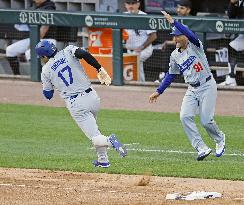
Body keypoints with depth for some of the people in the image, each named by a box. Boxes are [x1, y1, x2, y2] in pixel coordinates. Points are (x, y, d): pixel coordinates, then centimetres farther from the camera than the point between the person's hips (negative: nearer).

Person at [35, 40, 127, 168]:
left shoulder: (46, 70, 3)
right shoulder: (67, 52, 7)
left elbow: (48, 95, 10)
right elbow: (83, 54, -13)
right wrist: (100, 69, -8)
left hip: (75, 105, -4)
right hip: (92, 97, 4)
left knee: (95, 138, 0)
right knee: (91, 125, 29)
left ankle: (110, 141, -33)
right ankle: (103, 160, 28)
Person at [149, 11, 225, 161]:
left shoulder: (195, 46, -11)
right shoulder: (175, 56, 7)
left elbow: (191, 35, -33)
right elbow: (171, 75, 17)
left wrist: (173, 22, -37)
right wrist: (159, 91, 13)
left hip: (207, 86, -6)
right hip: (192, 89, 6)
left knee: (206, 121, -9)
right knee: (185, 117, -14)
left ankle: (220, 139, 24)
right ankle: (202, 149, -11)